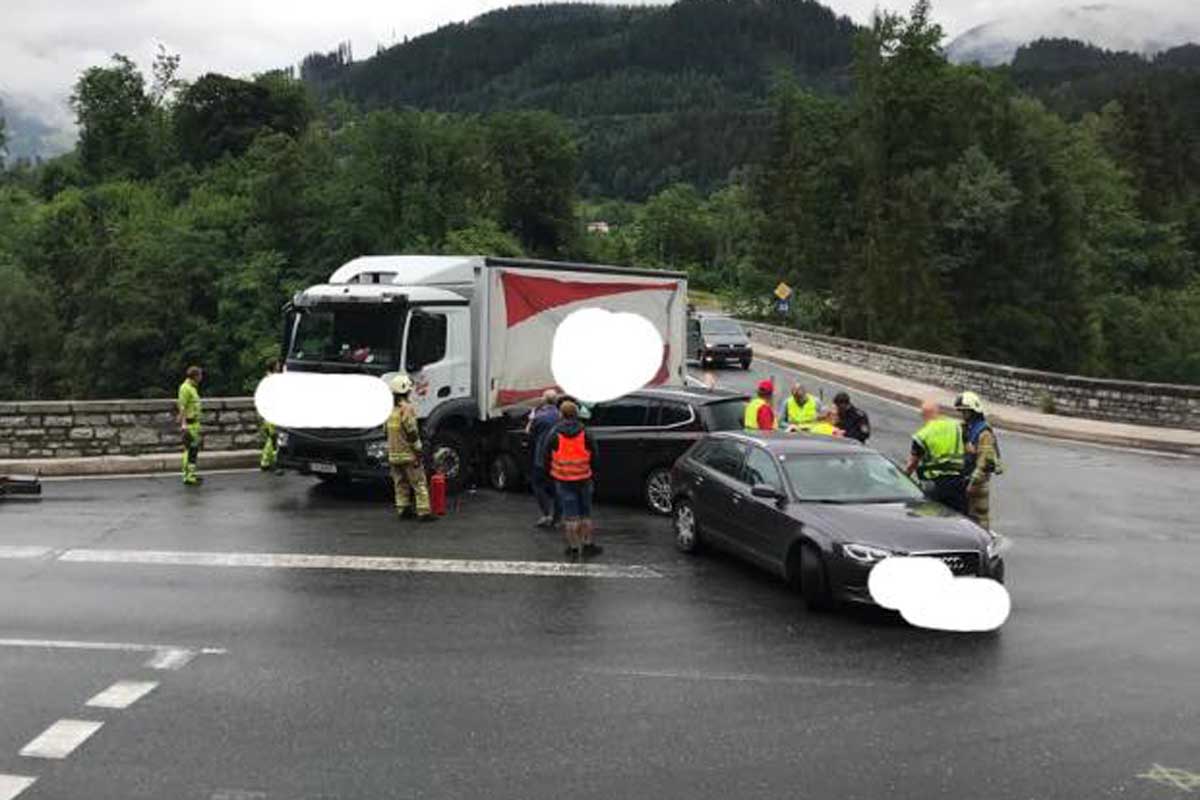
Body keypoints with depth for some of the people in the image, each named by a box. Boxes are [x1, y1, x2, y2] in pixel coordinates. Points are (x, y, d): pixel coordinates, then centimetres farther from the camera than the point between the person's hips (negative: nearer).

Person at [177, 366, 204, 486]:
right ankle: (188, 477, -9)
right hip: (189, 423, -10)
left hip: (194, 423, 10)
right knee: (190, 449, -10)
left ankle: (191, 473, 22)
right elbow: (182, 407, -20)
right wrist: (183, 424, -26)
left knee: (194, 449, 14)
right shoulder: (185, 388, -14)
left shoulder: (192, 387, 16)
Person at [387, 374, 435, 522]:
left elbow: (387, 432, 14)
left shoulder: (390, 410, 8)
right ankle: (424, 512, -5)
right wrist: (418, 451, -11)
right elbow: (412, 433, -18)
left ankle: (403, 510, 17)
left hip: (393, 455, 7)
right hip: (408, 454, -7)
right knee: (419, 484, -3)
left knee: (400, 484, 15)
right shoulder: (407, 409, -15)